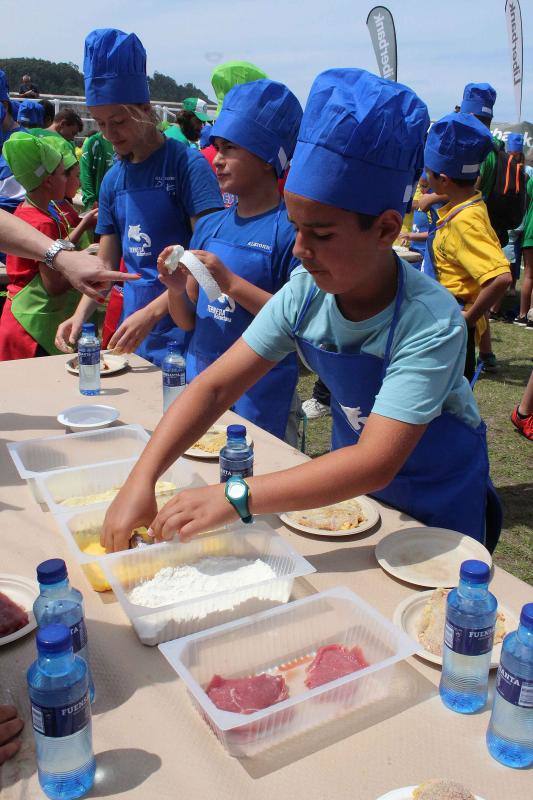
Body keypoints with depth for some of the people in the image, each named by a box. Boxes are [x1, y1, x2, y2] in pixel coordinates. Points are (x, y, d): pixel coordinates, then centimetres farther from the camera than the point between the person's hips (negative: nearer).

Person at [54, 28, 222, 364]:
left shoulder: (187, 164, -10)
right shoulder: (113, 180, 8)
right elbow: (105, 267, 12)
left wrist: (151, 313, -25)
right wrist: (80, 316, -4)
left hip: (182, 334, -6)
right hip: (133, 336, 6)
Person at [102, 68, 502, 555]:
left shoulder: (431, 322, -34)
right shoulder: (304, 294, -19)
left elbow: (376, 462, -41)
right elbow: (215, 387, -20)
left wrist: (234, 498, -47)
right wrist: (140, 482, -32)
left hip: (439, 500, -4)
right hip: (349, 483, 4)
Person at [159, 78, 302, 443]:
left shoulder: (290, 230, -12)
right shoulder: (209, 226, 6)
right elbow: (188, 321, 9)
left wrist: (231, 282, -23)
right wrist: (176, 289, -12)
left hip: (260, 398, -6)